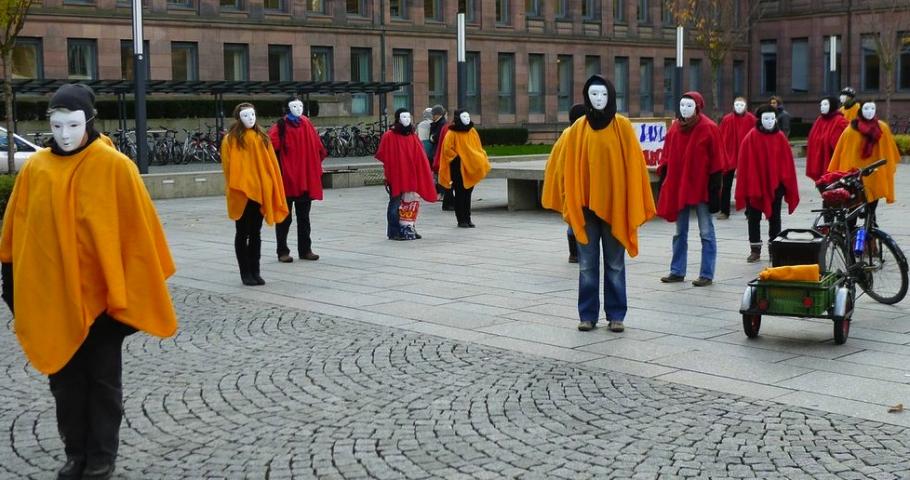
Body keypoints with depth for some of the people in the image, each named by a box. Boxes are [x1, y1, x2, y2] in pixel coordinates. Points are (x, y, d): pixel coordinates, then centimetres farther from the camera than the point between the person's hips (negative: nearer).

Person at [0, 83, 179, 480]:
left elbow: (137, 227, -7)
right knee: (63, 380, 13)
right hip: (50, 295, 3)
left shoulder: (114, 166, -9)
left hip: (100, 292, -3)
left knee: (103, 380, 9)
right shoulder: (34, 169, 0)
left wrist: (135, 287, -7)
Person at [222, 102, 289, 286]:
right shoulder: (230, 140, -2)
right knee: (242, 233, 3)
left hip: (260, 191, 4)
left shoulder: (262, 138, 11)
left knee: (255, 233, 9)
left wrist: (272, 189, 2)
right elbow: (228, 167, -7)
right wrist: (233, 189, -17)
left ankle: (255, 272, 15)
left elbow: (271, 164, 9)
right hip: (241, 193, -4)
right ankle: (245, 273, 8)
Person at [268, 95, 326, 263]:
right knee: (284, 218, 4)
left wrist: (315, 165, 8)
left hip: (305, 179, 5)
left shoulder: (306, 125, 7)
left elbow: (317, 147, 13)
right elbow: (271, 147, -20)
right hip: (286, 180, -5)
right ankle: (283, 251, 10)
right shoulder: (280, 128, -9)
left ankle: (305, 249, 19)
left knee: (304, 217, 12)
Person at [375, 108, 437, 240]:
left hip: (410, 176, 6)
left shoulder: (413, 137, 13)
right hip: (396, 176, -6)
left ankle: (408, 229, 15)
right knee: (395, 203, -3)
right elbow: (383, 157, -6)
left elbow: (420, 158, 13)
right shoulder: (389, 136, -5)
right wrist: (387, 172, -11)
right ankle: (394, 232, 2)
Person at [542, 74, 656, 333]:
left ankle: (616, 315, 14)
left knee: (615, 264, 5)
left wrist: (633, 205, -7)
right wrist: (569, 199, 0)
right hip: (585, 204, 2)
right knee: (587, 264, 5)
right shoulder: (578, 128, 4)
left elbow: (634, 164, -3)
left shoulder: (623, 126, -1)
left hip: (614, 204, -1)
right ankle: (587, 315, 13)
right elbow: (561, 160, 6)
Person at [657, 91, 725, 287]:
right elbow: (667, 157, 11)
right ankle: (677, 271, 21)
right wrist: (665, 181, 6)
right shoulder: (675, 128, 7)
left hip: (701, 188, -5)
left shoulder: (709, 129, -8)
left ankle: (707, 275, 6)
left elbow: (717, 162, -9)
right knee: (680, 232, 13)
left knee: (706, 233, 1)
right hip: (677, 188, 5)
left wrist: (714, 191, -12)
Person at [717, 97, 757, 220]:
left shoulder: (751, 119, -3)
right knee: (726, 186, 5)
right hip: (729, 156, 0)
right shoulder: (726, 119, -2)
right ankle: (724, 211, 12)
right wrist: (721, 156, -7)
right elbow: (721, 139, -2)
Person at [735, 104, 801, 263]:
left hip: (775, 184, 2)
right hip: (755, 184, -1)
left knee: (774, 217, 10)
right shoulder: (751, 138, -6)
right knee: (754, 218, 5)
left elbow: (787, 162, 2)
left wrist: (787, 183, -2)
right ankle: (755, 250, 14)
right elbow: (745, 163, -6)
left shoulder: (780, 138, 0)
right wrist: (746, 186, -9)